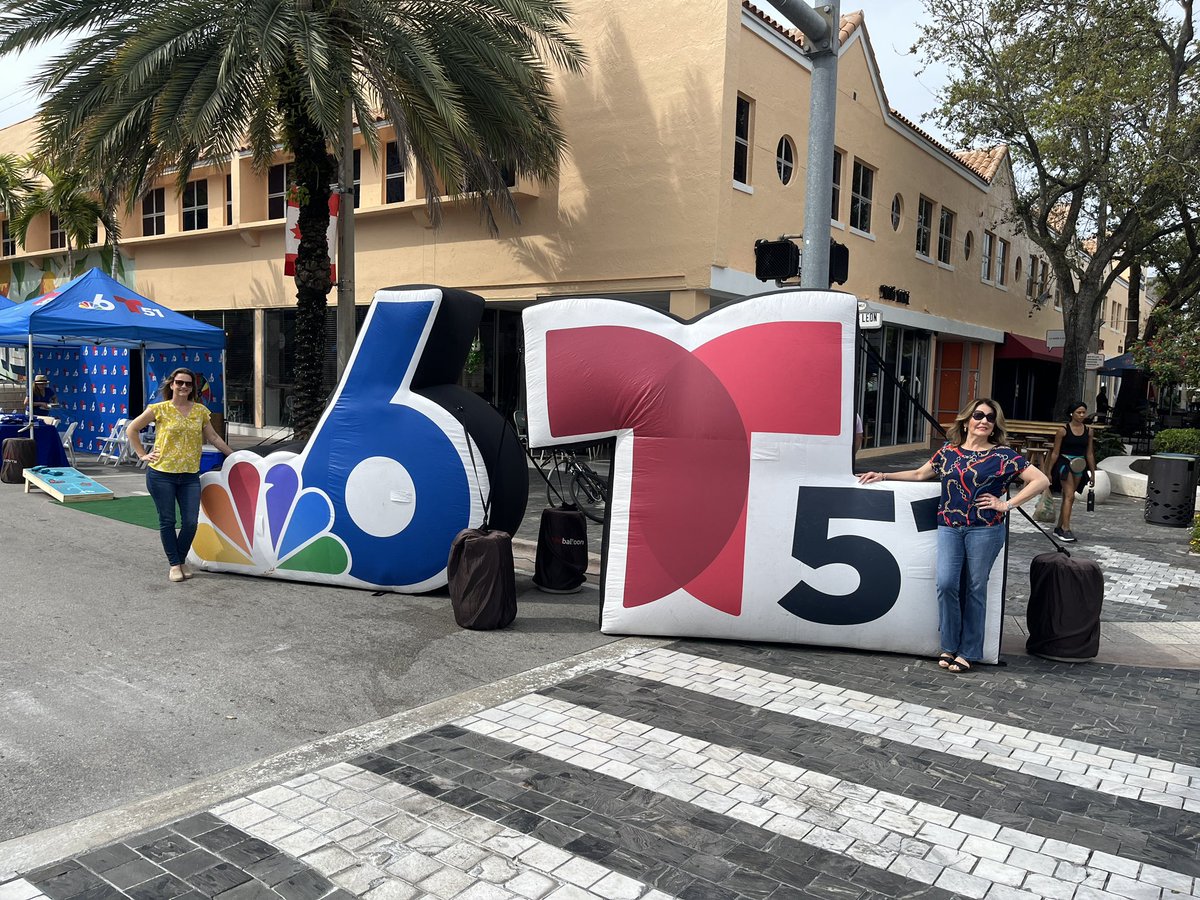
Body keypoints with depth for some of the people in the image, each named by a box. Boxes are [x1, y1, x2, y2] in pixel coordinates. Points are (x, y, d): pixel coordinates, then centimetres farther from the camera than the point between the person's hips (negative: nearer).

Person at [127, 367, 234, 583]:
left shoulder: (200, 410, 7)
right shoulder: (160, 409, -2)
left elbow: (214, 438, 15)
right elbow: (131, 429, 6)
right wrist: (142, 455, 1)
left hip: (190, 475, 2)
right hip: (162, 474, -2)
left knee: (191, 522, 0)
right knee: (167, 521, 4)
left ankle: (182, 560, 21)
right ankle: (174, 565, 15)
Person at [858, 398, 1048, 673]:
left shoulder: (1003, 455, 0)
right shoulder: (948, 451, 11)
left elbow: (1041, 480, -2)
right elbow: (919, 474, 23)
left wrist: (1007, 504, -7)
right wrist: (883, 476, 18)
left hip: (984, 529, -2)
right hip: (949, 527, 3)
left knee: (975, 588, 3)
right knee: (946, 584, -9)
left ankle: (969, 652, 14)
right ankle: (949, 645, 8)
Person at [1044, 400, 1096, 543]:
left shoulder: (1088, 431, 6)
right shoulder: (1063, 430, -8)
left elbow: (1089, 453, 12)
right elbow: (1055, 453, -4)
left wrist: (1092, 472, 13)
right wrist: (1049, 471, -4)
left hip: (1080, 466, 5)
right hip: (1065, 463, -5)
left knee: (1068, 497, 11)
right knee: (1069, 496, -14)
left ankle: (1059, 528, 20)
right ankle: (1066, 529, -15)